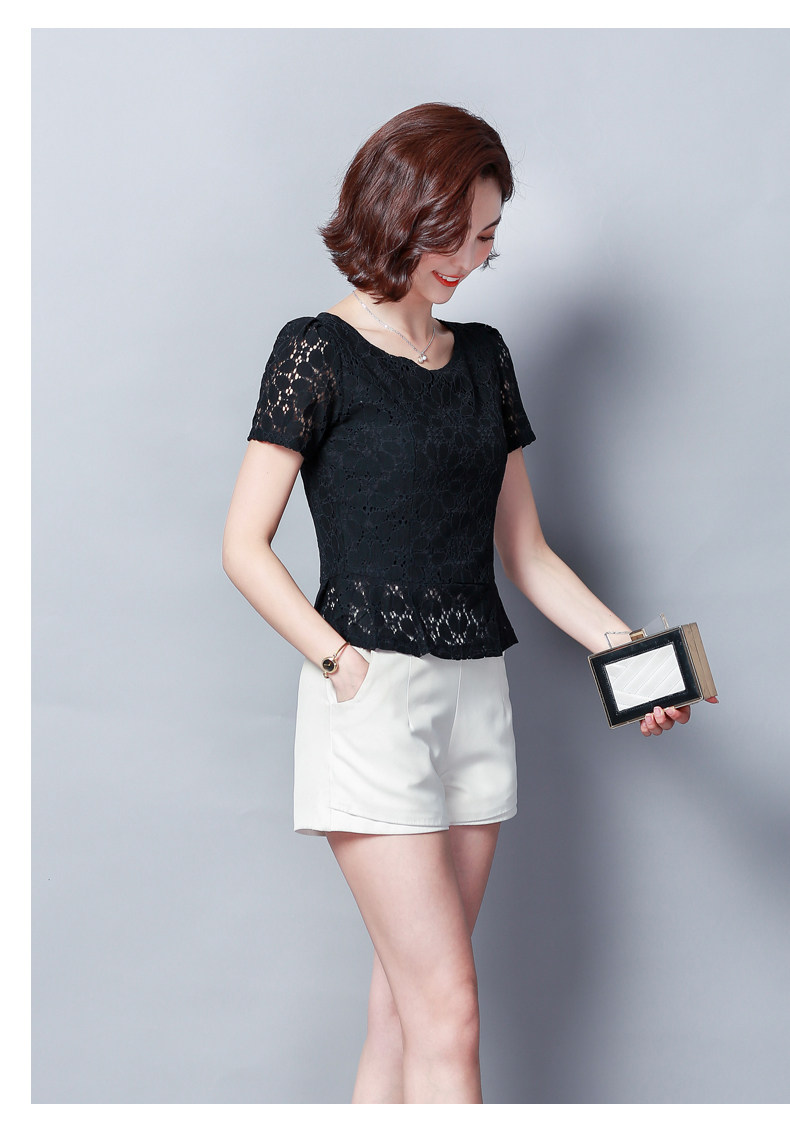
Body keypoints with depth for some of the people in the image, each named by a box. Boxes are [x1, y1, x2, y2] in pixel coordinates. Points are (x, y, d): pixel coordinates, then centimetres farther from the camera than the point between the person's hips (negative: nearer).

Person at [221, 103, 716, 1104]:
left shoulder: (483, 356, 15)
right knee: (447, 1009, -6)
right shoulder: (319, 351, -3)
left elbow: (524, 551, 16)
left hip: (478, 689, 6)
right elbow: (245, 547, -6)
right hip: (374, 692, -6)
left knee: (408, 1000, 9)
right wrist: (342, 666, -15)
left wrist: (626, 647, 3)